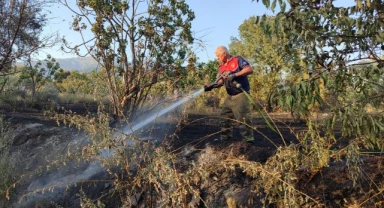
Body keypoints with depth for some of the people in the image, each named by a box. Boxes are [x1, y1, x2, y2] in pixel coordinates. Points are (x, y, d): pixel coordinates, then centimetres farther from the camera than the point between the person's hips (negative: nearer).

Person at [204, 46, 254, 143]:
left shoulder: (237, 60, -7)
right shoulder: (221, 67, 12)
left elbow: (250, 69, -16)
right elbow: (220, 81, 7)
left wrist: (234, 75, -23)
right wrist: (212, 86, -12)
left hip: (241, 95, -8)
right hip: (230, 96, 8)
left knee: (242, 119, -10)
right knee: (224, 117, 10)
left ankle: (248, 141, -3)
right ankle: (225, 139, 21)